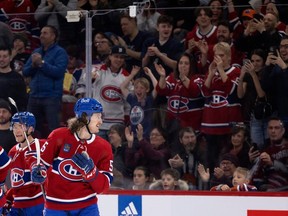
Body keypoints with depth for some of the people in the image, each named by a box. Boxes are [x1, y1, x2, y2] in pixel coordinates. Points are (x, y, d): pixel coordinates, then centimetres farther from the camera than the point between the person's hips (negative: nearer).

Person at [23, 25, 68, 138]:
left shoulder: (60, 52, -3)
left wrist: (42, 63, -16)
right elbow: (25, 72, 12)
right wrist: (33, 65, -8)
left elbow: (59, 71, -17)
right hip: (34, 95, 7)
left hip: (51, 97, -7)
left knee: (53, 129, -8)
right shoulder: (36, 52, 17)